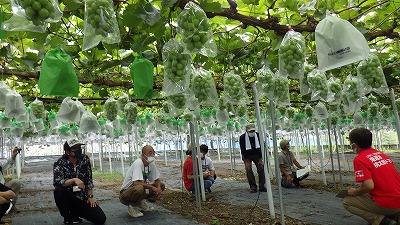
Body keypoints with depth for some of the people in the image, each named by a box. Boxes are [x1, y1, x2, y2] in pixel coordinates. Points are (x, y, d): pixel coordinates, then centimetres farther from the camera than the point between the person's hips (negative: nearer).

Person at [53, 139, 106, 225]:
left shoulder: (85, 159, -3)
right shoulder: (59, 164, -12)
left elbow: (89, 179, 3)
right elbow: (57, 183, -27)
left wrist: (90, 196, -1)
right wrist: (74, 180, -40)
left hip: (83, 198, 3)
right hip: (68, 198, -2)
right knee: (58, 190, -36)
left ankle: (75, 212, 17)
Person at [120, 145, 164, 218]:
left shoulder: (151, 164, -3)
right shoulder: (138, 163, -26)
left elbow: (157, 179, 7)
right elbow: (136, 183, -37)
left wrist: (158, 187, -16)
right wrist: (152, 187, -25)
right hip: (125, 194, -8)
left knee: (161, 186, -1)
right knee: (139, 188, -40)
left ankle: (140, 203, 6)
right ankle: (132, 206, -9)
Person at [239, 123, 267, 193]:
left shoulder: (258, 135, -15)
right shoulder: (242, 137, -20)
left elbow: (261, 147, -9)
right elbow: (243, 150, -18)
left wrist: (260, 159, -12)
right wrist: (247, 161, -20)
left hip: (256, 154, 2)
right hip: (247, 156, -1)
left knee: (261, 168, -11)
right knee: (249, 170, -12)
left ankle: (262, 186, -4)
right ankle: (253, 187, -4)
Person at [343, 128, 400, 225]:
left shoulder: (359, 159, -14)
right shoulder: (381, 154, 10)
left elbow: (369, 186, -23)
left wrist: (354, 192, -3)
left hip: (386, 205, -8)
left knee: (347, 201, 6)